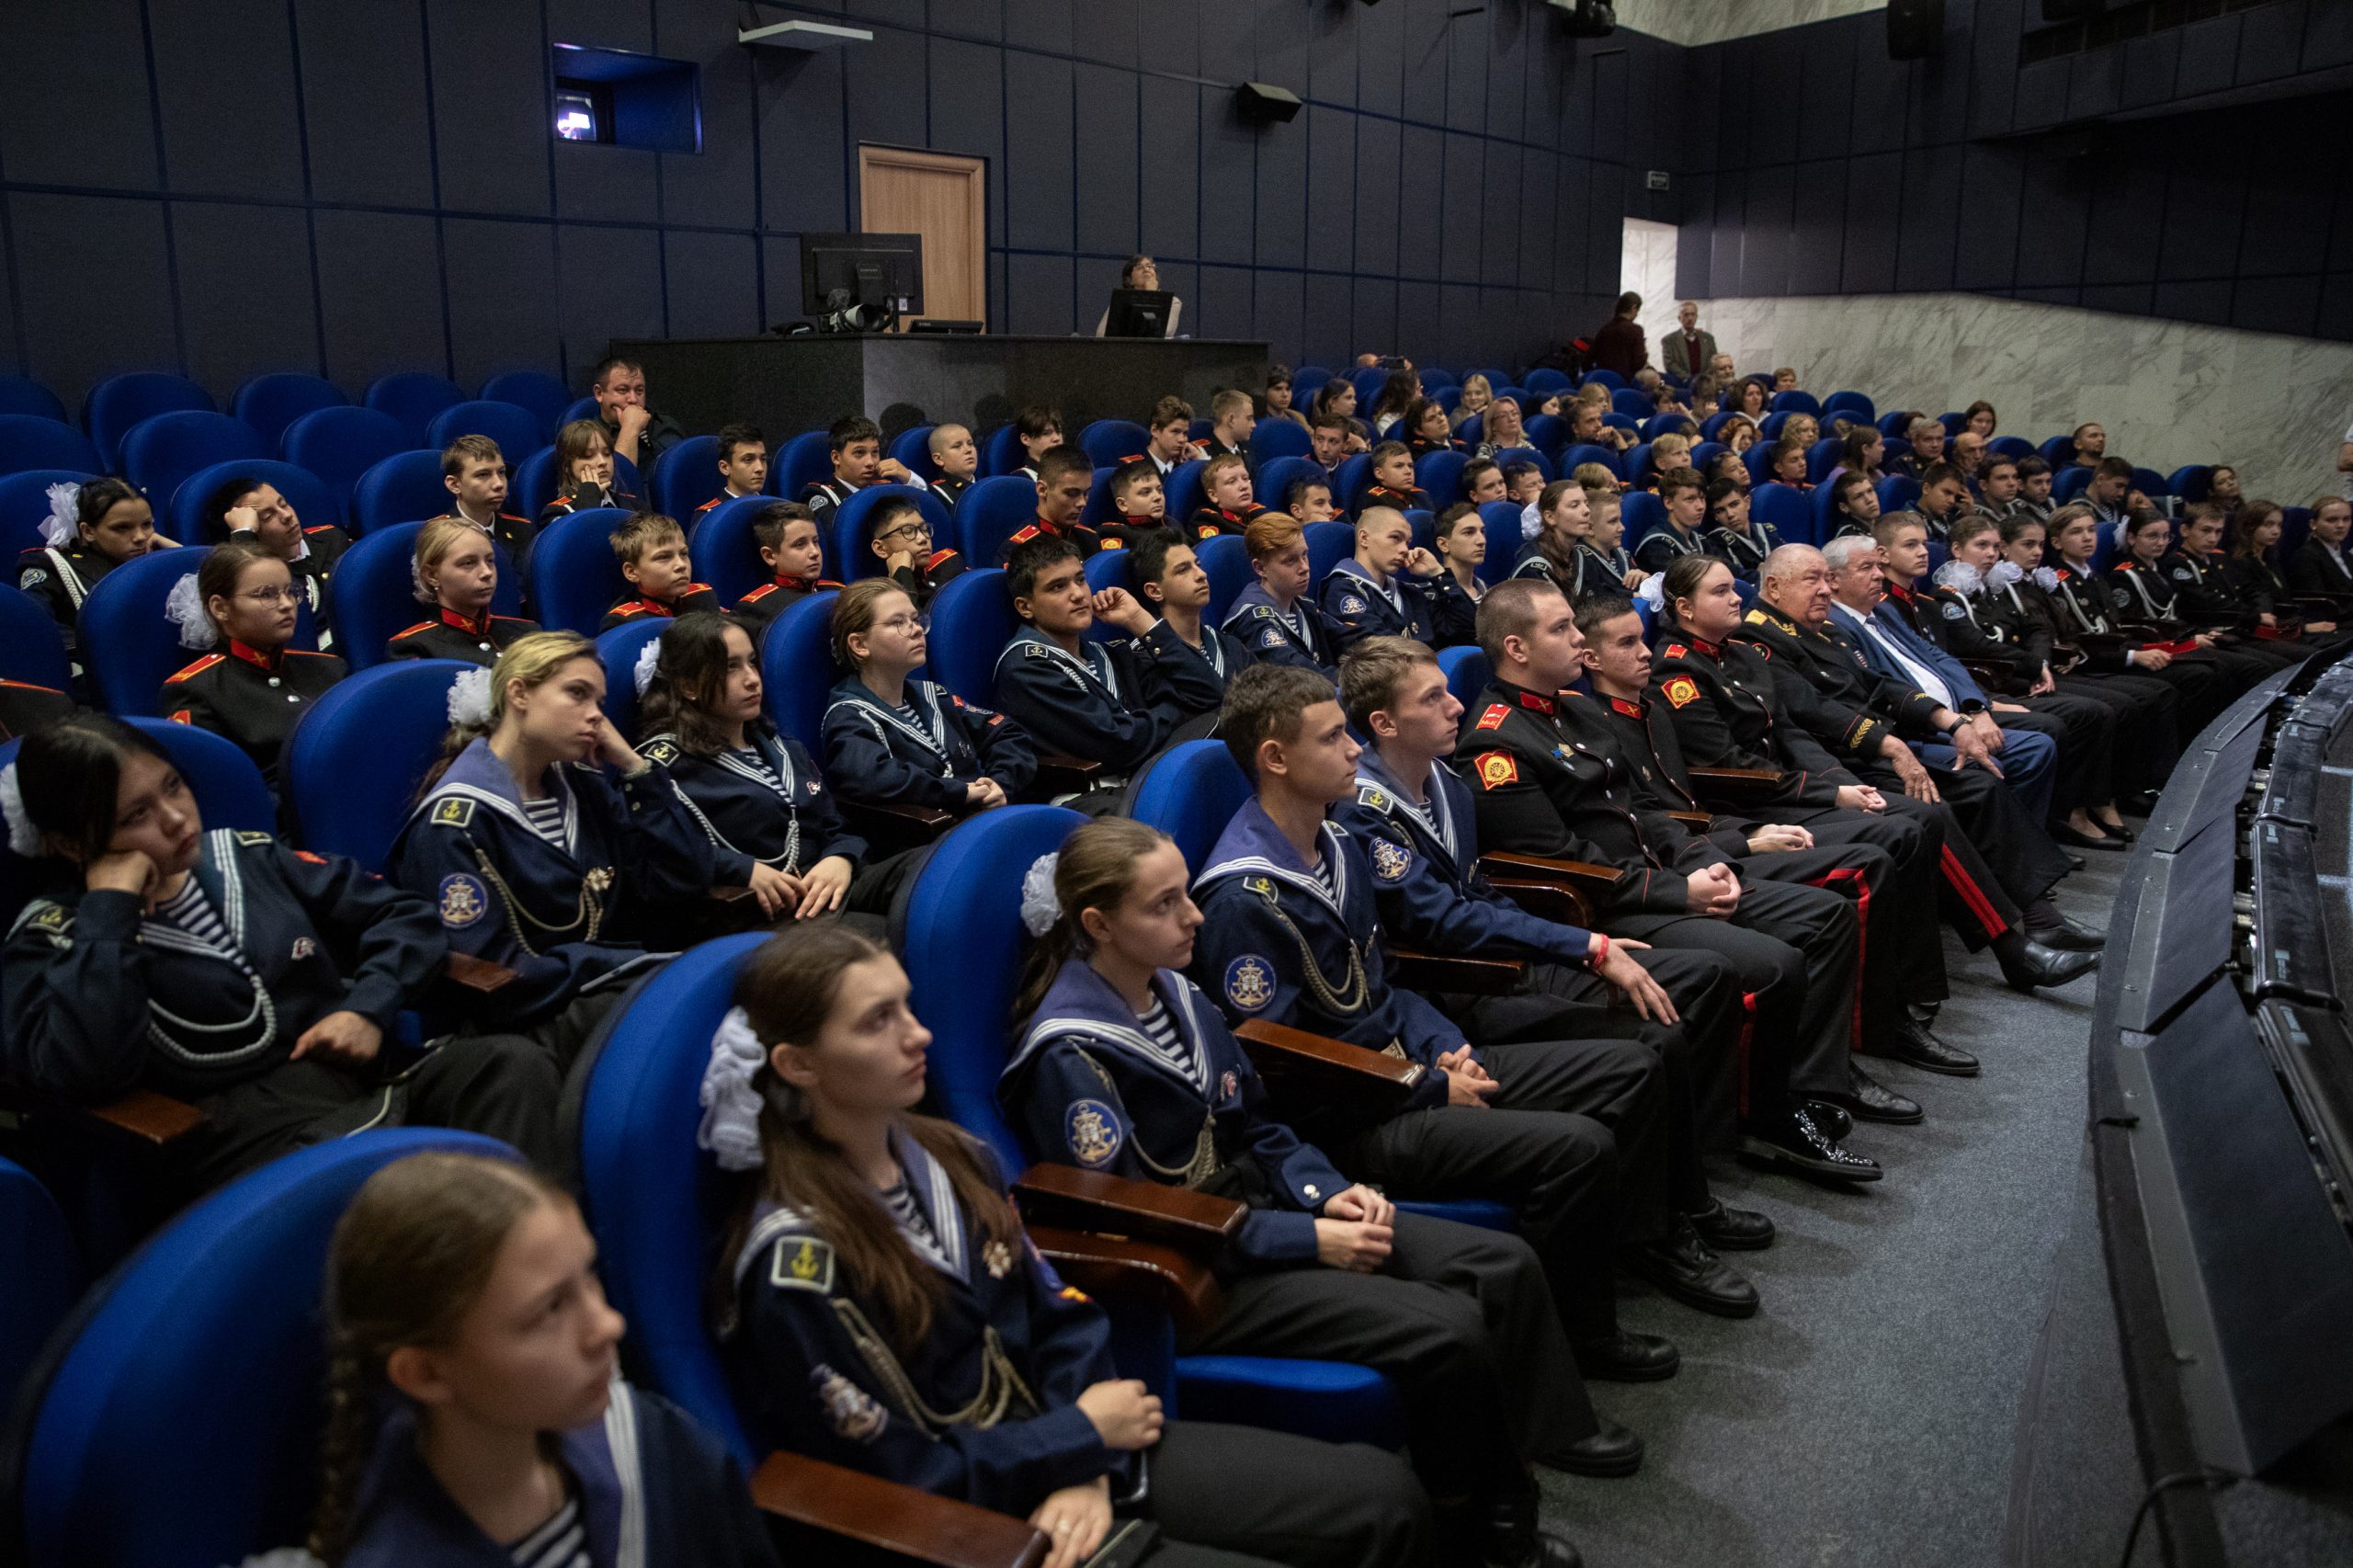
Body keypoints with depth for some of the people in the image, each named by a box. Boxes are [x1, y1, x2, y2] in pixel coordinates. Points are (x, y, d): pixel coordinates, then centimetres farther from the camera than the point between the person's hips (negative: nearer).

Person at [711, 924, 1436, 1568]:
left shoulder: (948, 1155, 1)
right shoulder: (796, 1264, -20)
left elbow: (1062, 1314, 5)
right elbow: (907, 1478, -16)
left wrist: (1090, 1470, -10)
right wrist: (1084, 1435, -10)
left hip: (1059, 1456, 7)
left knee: (1384, 1497, 1)